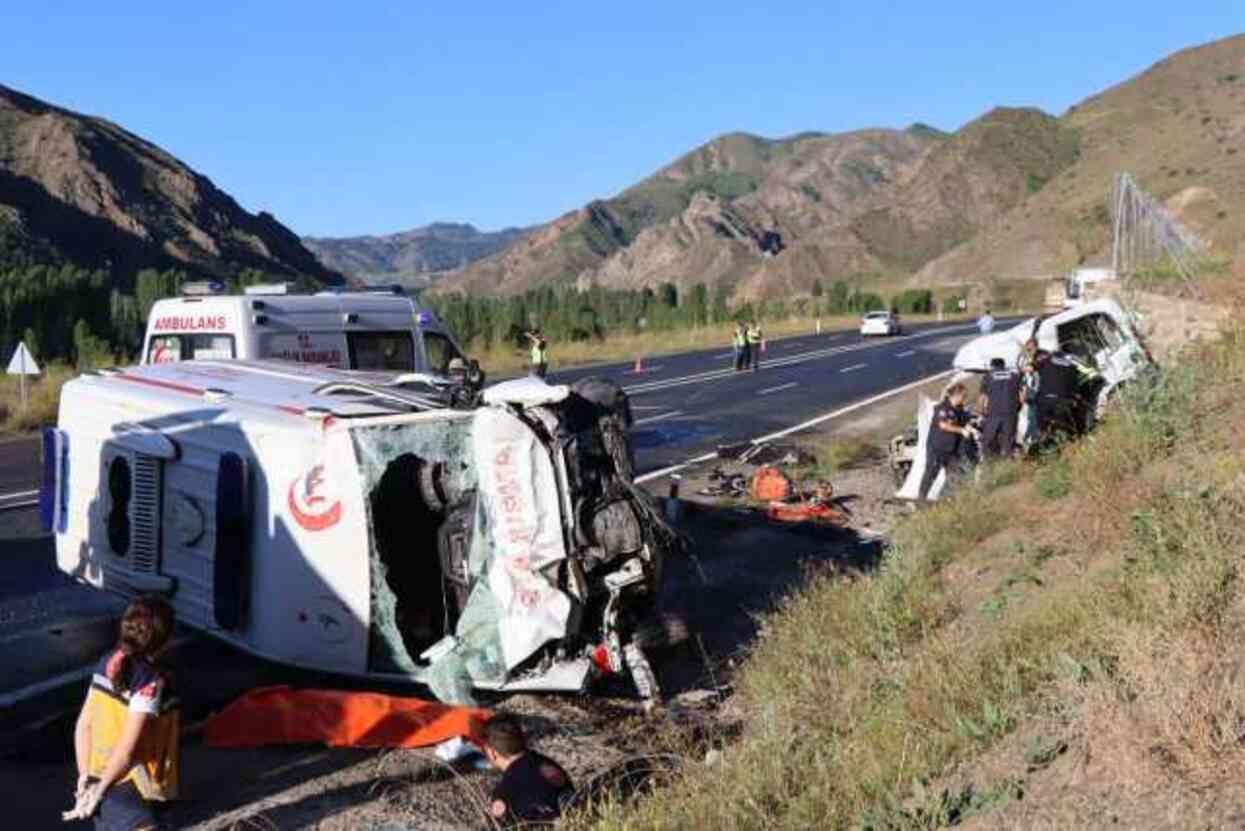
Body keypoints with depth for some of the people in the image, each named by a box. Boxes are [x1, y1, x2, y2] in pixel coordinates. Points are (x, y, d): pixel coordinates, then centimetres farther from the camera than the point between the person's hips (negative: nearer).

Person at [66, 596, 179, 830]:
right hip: (130, 795, -8)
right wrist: (100, 790, -12)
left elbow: (83, 726, 3)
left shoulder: (108, 664, 0)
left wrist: (85, 778, 5)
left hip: (105, 786, 8)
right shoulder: (151, 682, -23)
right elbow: (127, 749, -25)